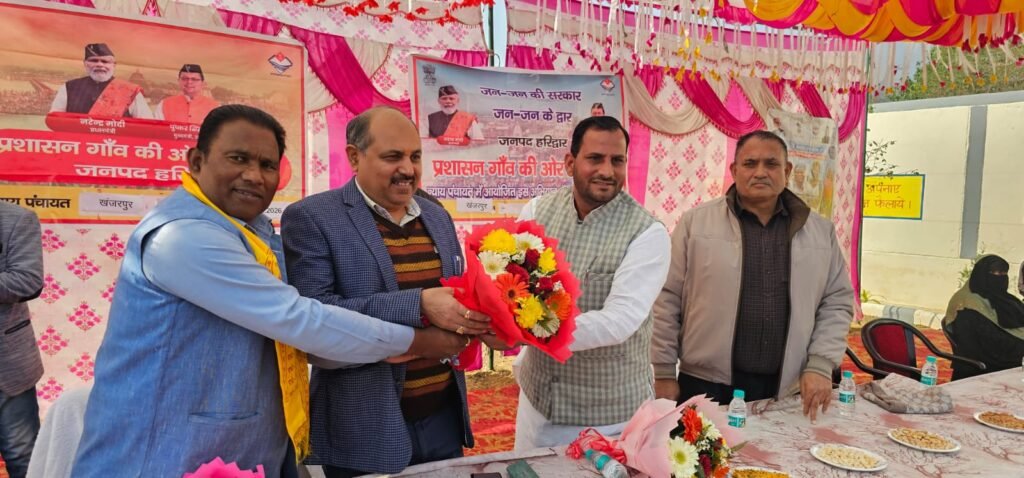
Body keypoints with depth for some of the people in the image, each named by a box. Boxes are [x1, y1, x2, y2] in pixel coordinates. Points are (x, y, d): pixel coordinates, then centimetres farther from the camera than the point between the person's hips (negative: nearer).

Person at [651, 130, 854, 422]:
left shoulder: (821, 231, 7)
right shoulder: (696, 223, -3)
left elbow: (837, 302, 10)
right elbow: (667, 300, -3)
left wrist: (820, 366, -1)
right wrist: (665, 374, -4)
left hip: (787, 391, 3)